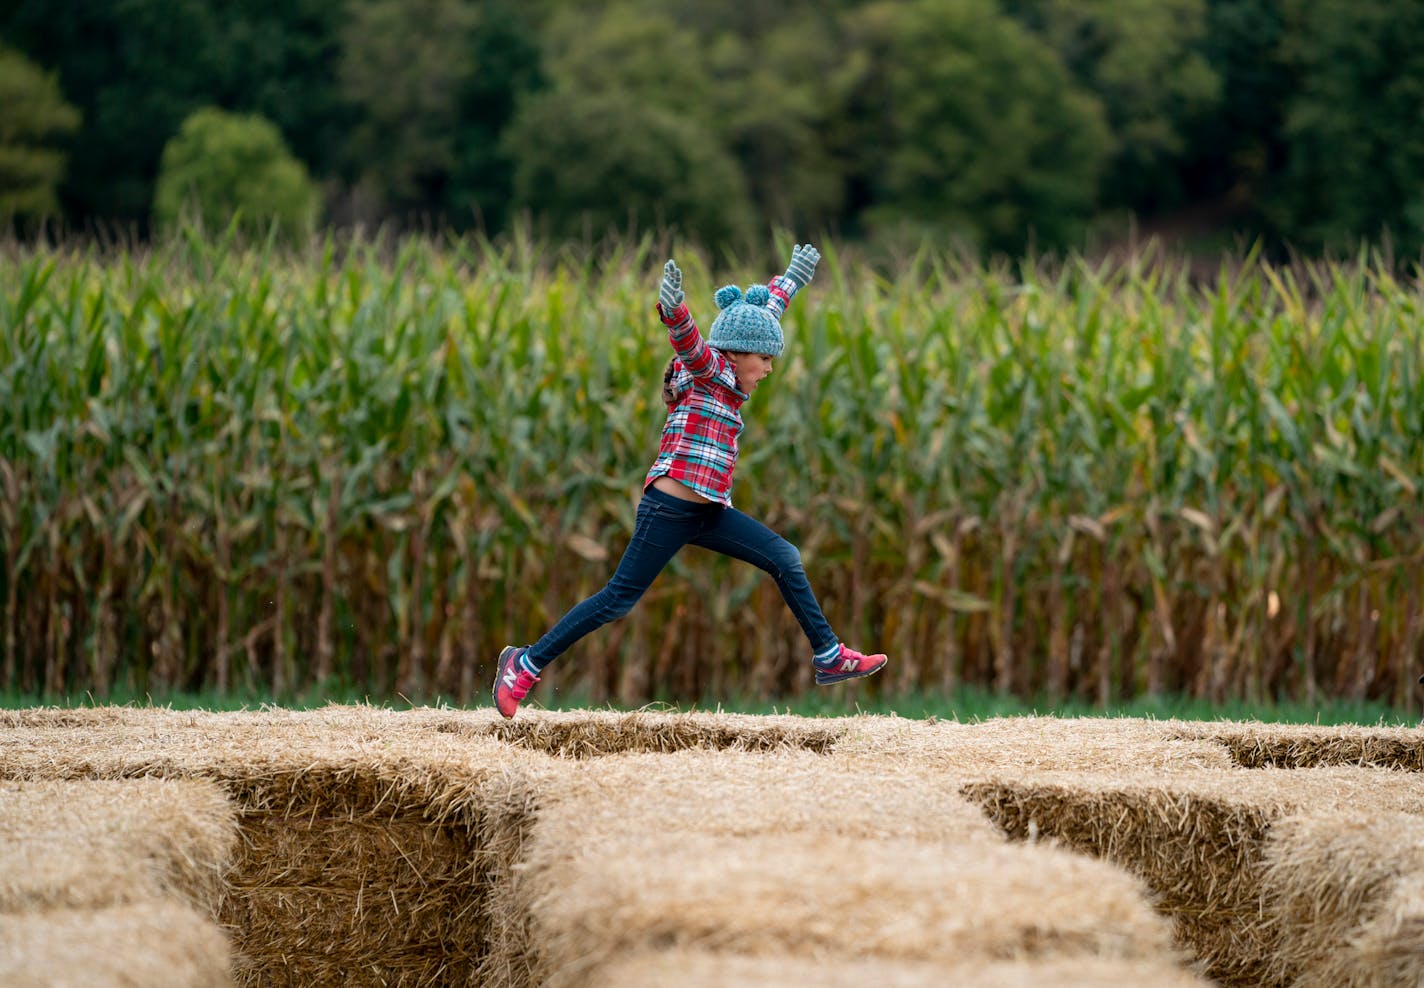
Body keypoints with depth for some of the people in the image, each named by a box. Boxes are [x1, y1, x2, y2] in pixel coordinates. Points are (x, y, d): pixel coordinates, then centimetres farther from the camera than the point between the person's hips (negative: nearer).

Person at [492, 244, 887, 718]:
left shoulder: (730, 377, 16)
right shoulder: (708, 369, -6)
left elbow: (761, 315, 31)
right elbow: (687, 339, -29)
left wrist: (792, 279, 44)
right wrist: (673, 309, -50)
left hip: (709, 513, 9)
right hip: (669, 509, -9)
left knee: (785, 559, 5)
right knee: (619, 598, -8)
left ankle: (829, 657, 12)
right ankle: (526, 663, -1)